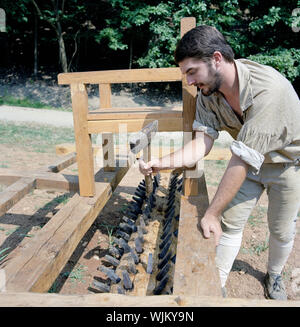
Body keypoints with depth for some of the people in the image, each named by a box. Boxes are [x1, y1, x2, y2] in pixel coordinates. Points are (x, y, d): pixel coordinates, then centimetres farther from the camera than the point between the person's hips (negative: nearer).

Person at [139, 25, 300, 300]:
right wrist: (160, 164, -36)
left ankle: (274, 275, 40)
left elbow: (241, 161, -38)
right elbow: (201, 144, -21)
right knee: (231, 221, 3)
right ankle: (218, 282, 20)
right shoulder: (207, 91, -17)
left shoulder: (267, 90, -39)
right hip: (250, 159, 5)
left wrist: (211, 214, -32)